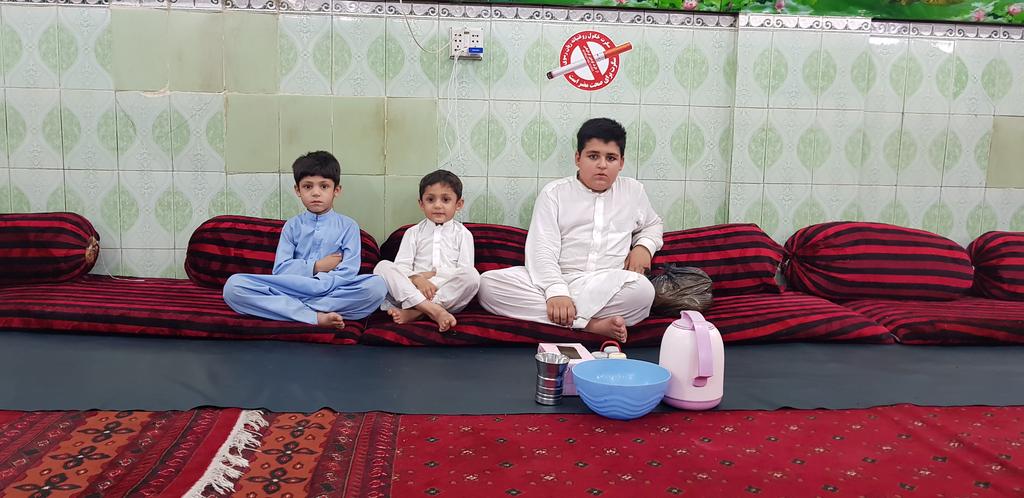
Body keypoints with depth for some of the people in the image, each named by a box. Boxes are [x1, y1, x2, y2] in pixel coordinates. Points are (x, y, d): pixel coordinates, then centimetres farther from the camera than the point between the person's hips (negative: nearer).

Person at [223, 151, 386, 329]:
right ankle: (316, 317, -30)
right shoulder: (292, 226, 14)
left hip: (333, 294, -1)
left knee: (377, 285, -31)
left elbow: (348, 273, -6)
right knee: (233, 285, -21)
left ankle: (294, 308, -24)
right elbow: (280, 270, 3)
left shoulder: (348, 226, 8)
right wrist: (316, 266, -8)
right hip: (290, 292, 2)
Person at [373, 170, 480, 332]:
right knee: (383, 266, -21)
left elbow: (465, 270, 0)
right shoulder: (413, 232, 16)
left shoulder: (462, 234, 14)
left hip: (449, 295, -1)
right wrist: (417, 280, -18)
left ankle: (414, 311, -32)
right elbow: (401, 266, 2)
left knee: (472, 276, -29)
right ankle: (434, 311, -38)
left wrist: (434, 274, -8)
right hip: (412, 291, 1)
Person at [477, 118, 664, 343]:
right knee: (488, 283, -29)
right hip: (556, 280, 0)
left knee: (642, 289, -35)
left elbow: (653, 223, 38)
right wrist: (556, 291, -23)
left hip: (609, 288, 1)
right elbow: (542, 250, -5)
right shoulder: (554, 192, 7)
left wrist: (644, 246, 13)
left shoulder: (633, 191, 18)